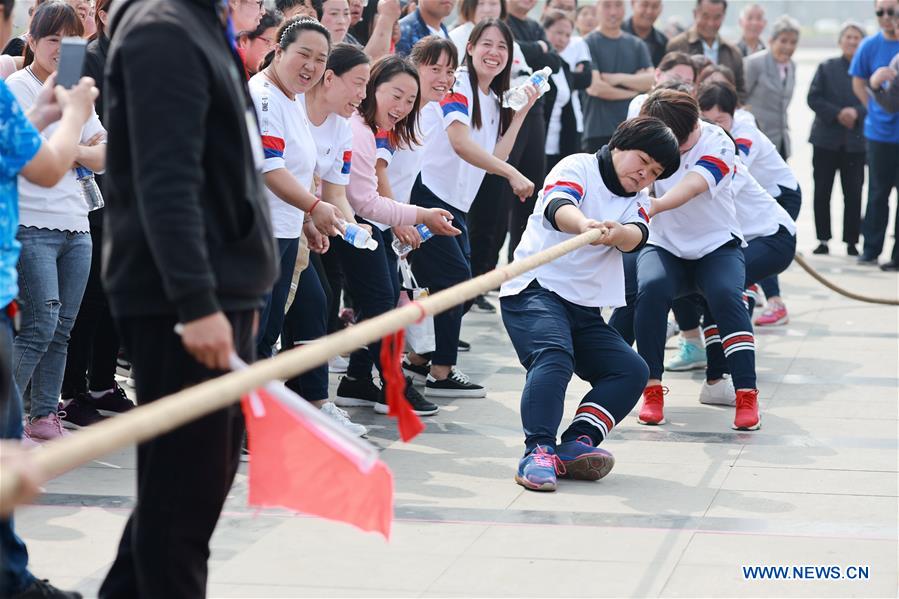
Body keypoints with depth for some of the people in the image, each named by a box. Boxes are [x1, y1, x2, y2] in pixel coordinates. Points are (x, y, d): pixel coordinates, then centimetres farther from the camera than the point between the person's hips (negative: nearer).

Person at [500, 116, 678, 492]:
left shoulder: (636, 202, 15)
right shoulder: (578, 167, -1)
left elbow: (637, 237, -10)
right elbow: (558, 207, -25)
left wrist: (616, 233, -35)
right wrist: (584, 224, -48)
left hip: (585, 309, 7)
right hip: (534, 290, -7)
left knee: (631, 370, -8)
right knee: (554, 358, -31)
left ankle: (576, 444, -17)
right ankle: (538, 452, -35)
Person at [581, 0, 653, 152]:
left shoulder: (637, 45, 15)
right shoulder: (588, 44, 0)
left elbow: (652, 81, 4)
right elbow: (594, 87, -10)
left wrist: (619, 78, -8)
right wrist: (632, 92, 0)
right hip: (599, 132, -4)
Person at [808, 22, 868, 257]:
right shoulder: (826, 68, 7)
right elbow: (813, 98, -1)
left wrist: (856, 112, -19)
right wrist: (837, 114, -14)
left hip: (856, 141, -1)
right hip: (826, 139, 1)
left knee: (853, 194, -2)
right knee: (822, 192, 3)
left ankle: (851, 241, 5)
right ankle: (823, 239, 12)